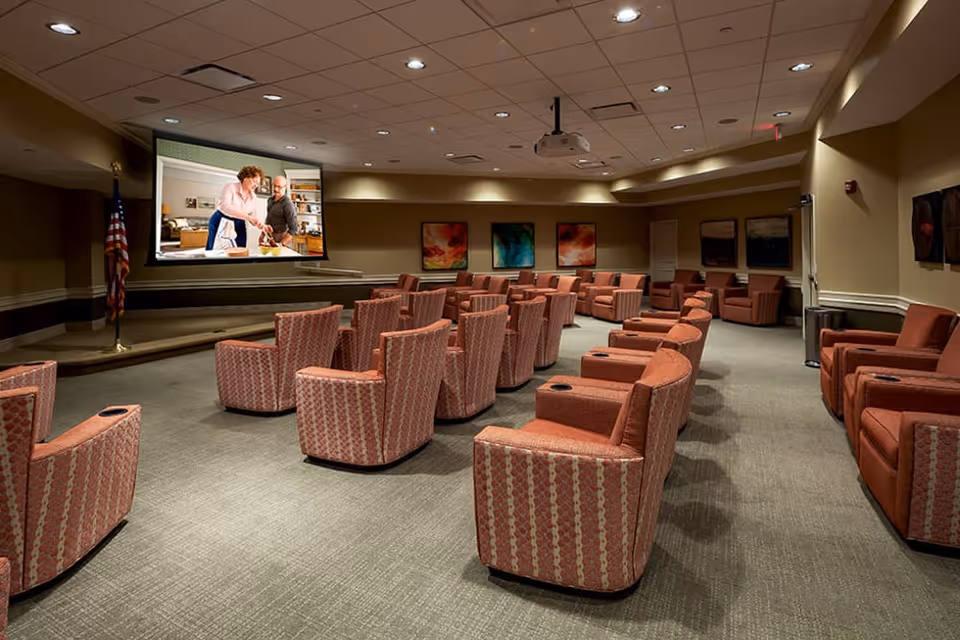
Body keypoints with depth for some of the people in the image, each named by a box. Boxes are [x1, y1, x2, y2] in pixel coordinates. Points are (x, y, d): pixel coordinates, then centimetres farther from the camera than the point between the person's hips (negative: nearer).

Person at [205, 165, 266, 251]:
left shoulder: (253, 197, 3)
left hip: (238, 228, 5)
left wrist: (260, 225, -19)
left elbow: (253, 217, 6)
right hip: (221, 225, -5)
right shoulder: (230, 188, -14)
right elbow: (225, 207, -32)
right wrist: (248, 217, -42)